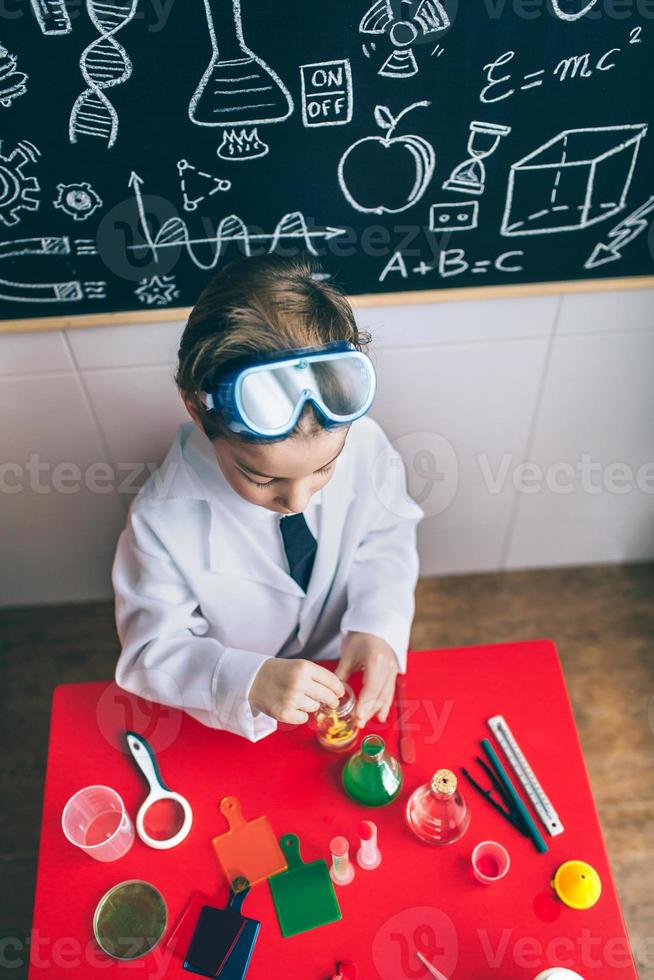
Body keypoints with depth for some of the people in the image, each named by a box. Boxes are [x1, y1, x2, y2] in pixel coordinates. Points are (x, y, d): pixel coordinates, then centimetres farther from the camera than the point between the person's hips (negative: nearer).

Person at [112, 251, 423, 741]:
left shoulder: (363, 444, -24)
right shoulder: (164, 519, -31)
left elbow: (385, 540, -6)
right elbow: (152, 651, -20)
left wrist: (378, 626, -23)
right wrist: (248, 681, -38)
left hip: (349, 666, 2)